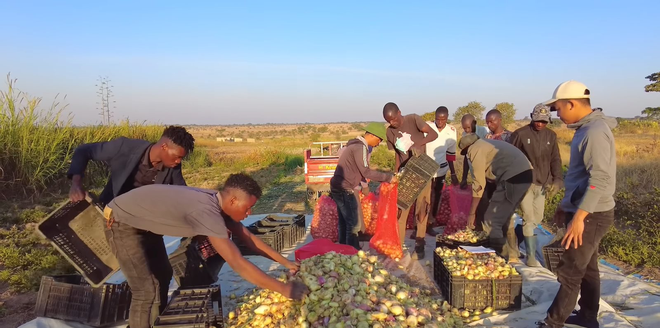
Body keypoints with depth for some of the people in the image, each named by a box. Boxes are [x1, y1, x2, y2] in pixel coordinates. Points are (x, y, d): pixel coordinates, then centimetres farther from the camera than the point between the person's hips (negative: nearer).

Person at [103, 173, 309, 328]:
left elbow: (248, 238, 3)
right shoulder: (206, 212, -35)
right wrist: (284, 289, -31)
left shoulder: (216, 202, -8)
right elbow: (238, 264, -37)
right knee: (147, 290, -10)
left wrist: (286, 263, 4)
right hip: (122, 222, -10)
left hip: (142, 221, 10)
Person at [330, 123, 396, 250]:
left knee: (345, 223, 16)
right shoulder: (360, 147, -15)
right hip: (345, 190, -10)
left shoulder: (353, 144, 16)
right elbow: (366, 172, -18)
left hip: (338, 188, 10)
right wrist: (388, 177, -13)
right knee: (354, 225, -4)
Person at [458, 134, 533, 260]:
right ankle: (505, 254, 35)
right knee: (504, 218, 23)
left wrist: (472, 213, 0)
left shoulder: (475, 149, -2)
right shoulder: (485, 144, 26)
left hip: (513, 179, -10)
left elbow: (479, 184, -5)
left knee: (491, 221, -3)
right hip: (524, 175, 10)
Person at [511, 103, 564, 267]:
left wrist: (557, 180, -3)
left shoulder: (551, 136, 7)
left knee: (537, 219, 13)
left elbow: (555, 160, 9)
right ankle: (531, 256, 1)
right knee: (529, 218, -6)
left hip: (542, 184, 6)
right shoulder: (520, 134, -8)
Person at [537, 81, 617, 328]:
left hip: (591, 215, -10)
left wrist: (578, 216, -29)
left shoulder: (596, 131, -20)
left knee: (569, 271, -2)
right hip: (584, 212, 10)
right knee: (586, 267, 19)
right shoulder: (585, 129, 11)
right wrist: (566, 205, 23)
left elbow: (601, 179, -27)